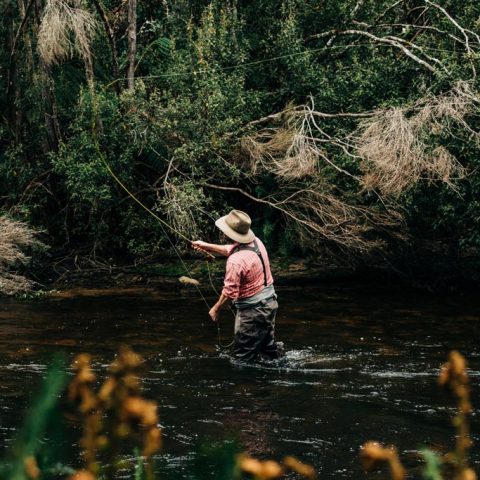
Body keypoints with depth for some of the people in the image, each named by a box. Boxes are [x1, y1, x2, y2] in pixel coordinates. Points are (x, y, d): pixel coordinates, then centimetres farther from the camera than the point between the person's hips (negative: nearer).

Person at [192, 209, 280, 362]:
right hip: (270, 302, 9)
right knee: (268, 347, 23)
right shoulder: (256, 241, -3)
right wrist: (207, 246, 18)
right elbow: (230, 250, 18)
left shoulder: (236, 261, -29)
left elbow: (229, 292, -20)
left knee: (243, 357, 4)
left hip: (253, 311, -9)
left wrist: (216, 308, -3)